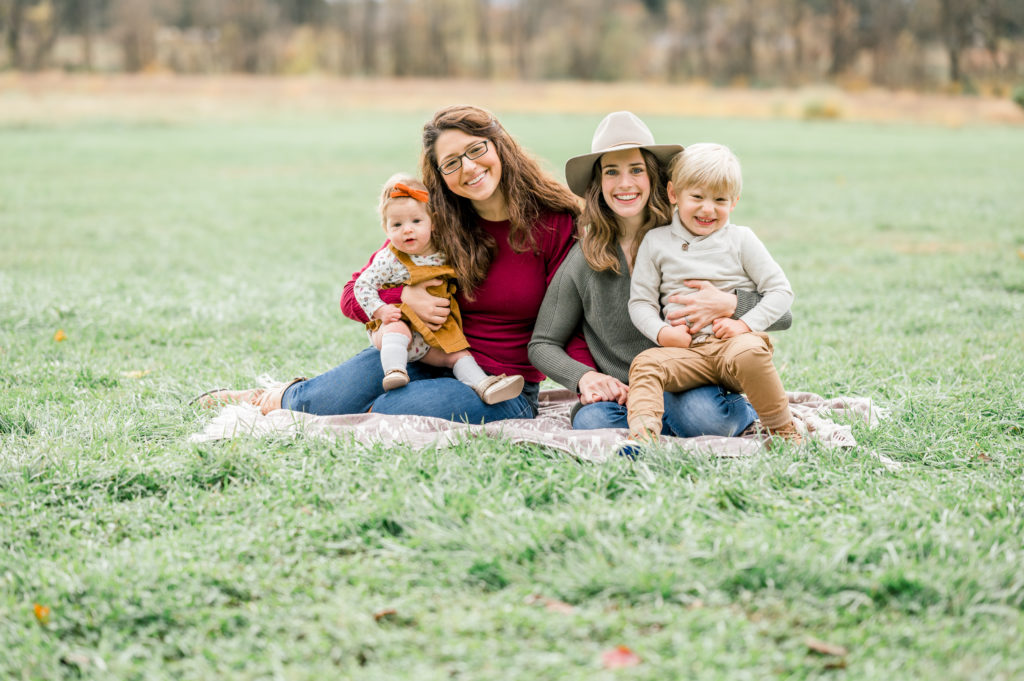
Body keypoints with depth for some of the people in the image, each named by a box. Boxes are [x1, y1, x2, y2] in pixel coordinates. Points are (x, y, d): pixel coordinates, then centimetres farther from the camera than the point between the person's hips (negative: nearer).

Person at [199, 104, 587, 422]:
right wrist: (403, 298, -17)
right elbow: (354, 295, 3)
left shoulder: (556, 222, -8)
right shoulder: (434, 223, 1)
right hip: (426, 362, 3)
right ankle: (273, 398, 17)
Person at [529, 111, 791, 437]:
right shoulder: (584, 260, 4)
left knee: (701, 412, -36)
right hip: (623, 395, 1)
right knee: (592, 422, -33)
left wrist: (729, 305, -24)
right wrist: (584, 376, -9)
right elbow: (542, 345, 12)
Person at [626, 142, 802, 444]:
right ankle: (642, 433, -41)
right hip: (687, 350, 2)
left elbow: (781, 290, 6)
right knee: (646, 364, -25)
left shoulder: (740, 239, 8)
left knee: (749, 353, -35)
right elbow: (640, 300, 11)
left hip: (735, 340, -2)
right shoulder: (656, 242, 11)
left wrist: (745, 323, -9)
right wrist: (661, 332, -9)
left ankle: (784, 431, -23)